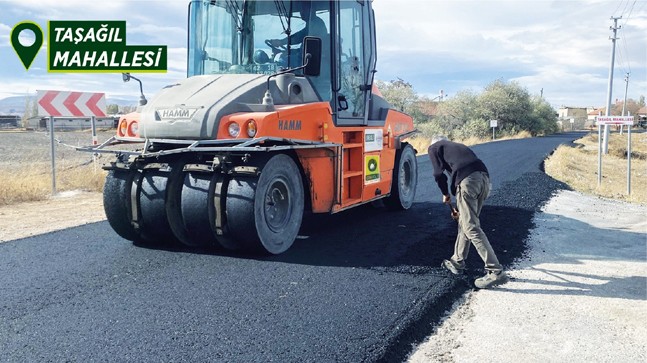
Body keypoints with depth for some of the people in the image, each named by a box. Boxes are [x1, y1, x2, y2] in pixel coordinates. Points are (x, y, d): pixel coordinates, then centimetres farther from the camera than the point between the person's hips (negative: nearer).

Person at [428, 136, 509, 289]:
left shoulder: (434, 147, 20)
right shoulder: (459, 146, 38)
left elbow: (439, 173, 5)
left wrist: (445, 194, 23)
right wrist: (462, 209, 45)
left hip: (467, 180, -7)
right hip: (484, 177, 7)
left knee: (472, 228, -5)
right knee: (465, 222, 21)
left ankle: (496, 272, -9)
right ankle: (457, 262, 34)